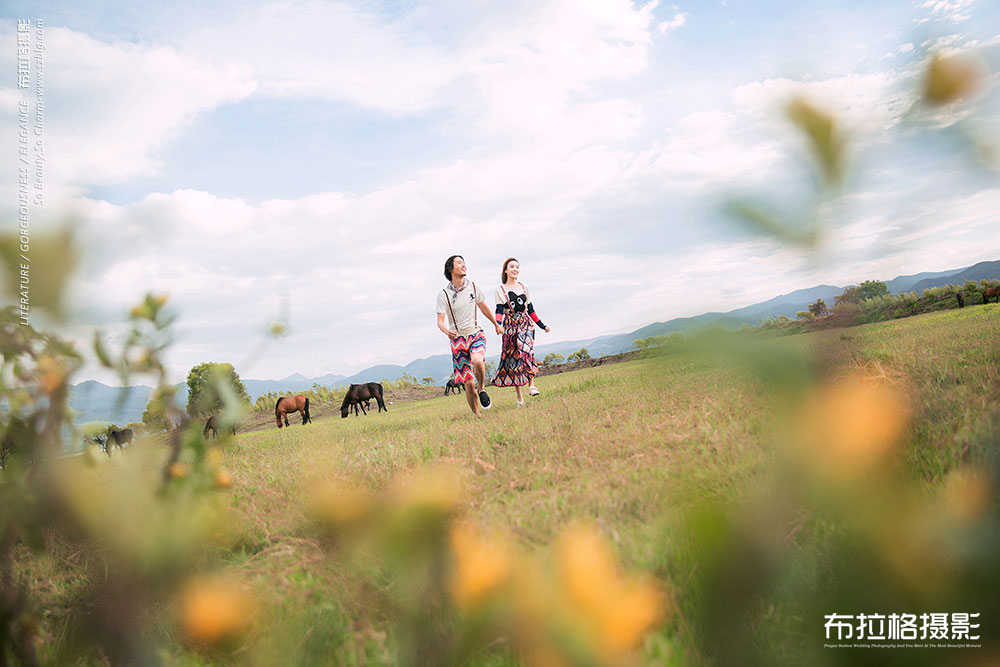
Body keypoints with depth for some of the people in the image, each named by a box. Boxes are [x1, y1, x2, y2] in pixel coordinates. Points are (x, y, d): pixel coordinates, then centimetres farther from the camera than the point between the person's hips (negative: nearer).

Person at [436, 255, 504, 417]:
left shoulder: (473, 286, 3)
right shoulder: (443, 294, -6)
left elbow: (483, 307, 20)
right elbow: (440, 321, -9)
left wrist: (496, 324, 32)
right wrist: (447, 331, -32)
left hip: (476, 334, 1)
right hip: (458, 339, -1)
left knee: (478, 360, -32)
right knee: (468, 382, -4)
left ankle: (482, 389, -4)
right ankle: (477, 415, 11)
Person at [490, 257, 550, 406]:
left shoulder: (523, 287, 14)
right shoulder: (501, 289, 5)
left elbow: (530, 309, 18)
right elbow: (499, 310, -7)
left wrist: (542, 325, 16)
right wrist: (498, 325, -25)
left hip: (525, 323, 1)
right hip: (510, 325, -1)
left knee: (526, 350, -25)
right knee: (513, 357, -2)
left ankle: (531, 385, -27)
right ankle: (519, 396, 4)